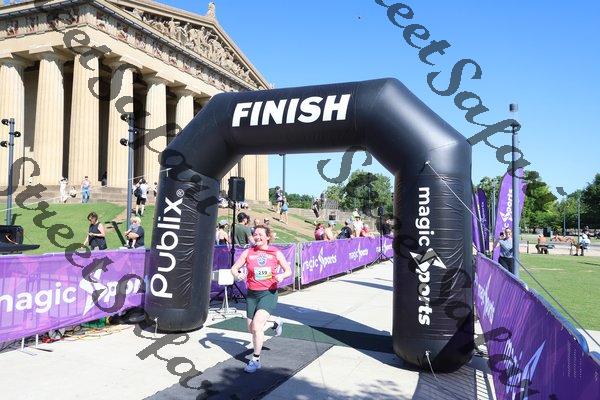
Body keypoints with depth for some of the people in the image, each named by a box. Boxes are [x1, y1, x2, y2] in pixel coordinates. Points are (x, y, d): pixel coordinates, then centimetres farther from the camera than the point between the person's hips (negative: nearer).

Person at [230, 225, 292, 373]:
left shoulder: (276, 253, -3)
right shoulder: (248, 252, 0)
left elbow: (288, 270, 5)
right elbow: (234, 268, 2)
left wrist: (282, 276, -17)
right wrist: (237, 275, -21)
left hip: (269, 293, -4)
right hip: (251, 294, 4)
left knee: (256, 326, -20)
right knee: (251, 329, 11)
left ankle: (256, 360, -1)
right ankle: (275, 323, 41)